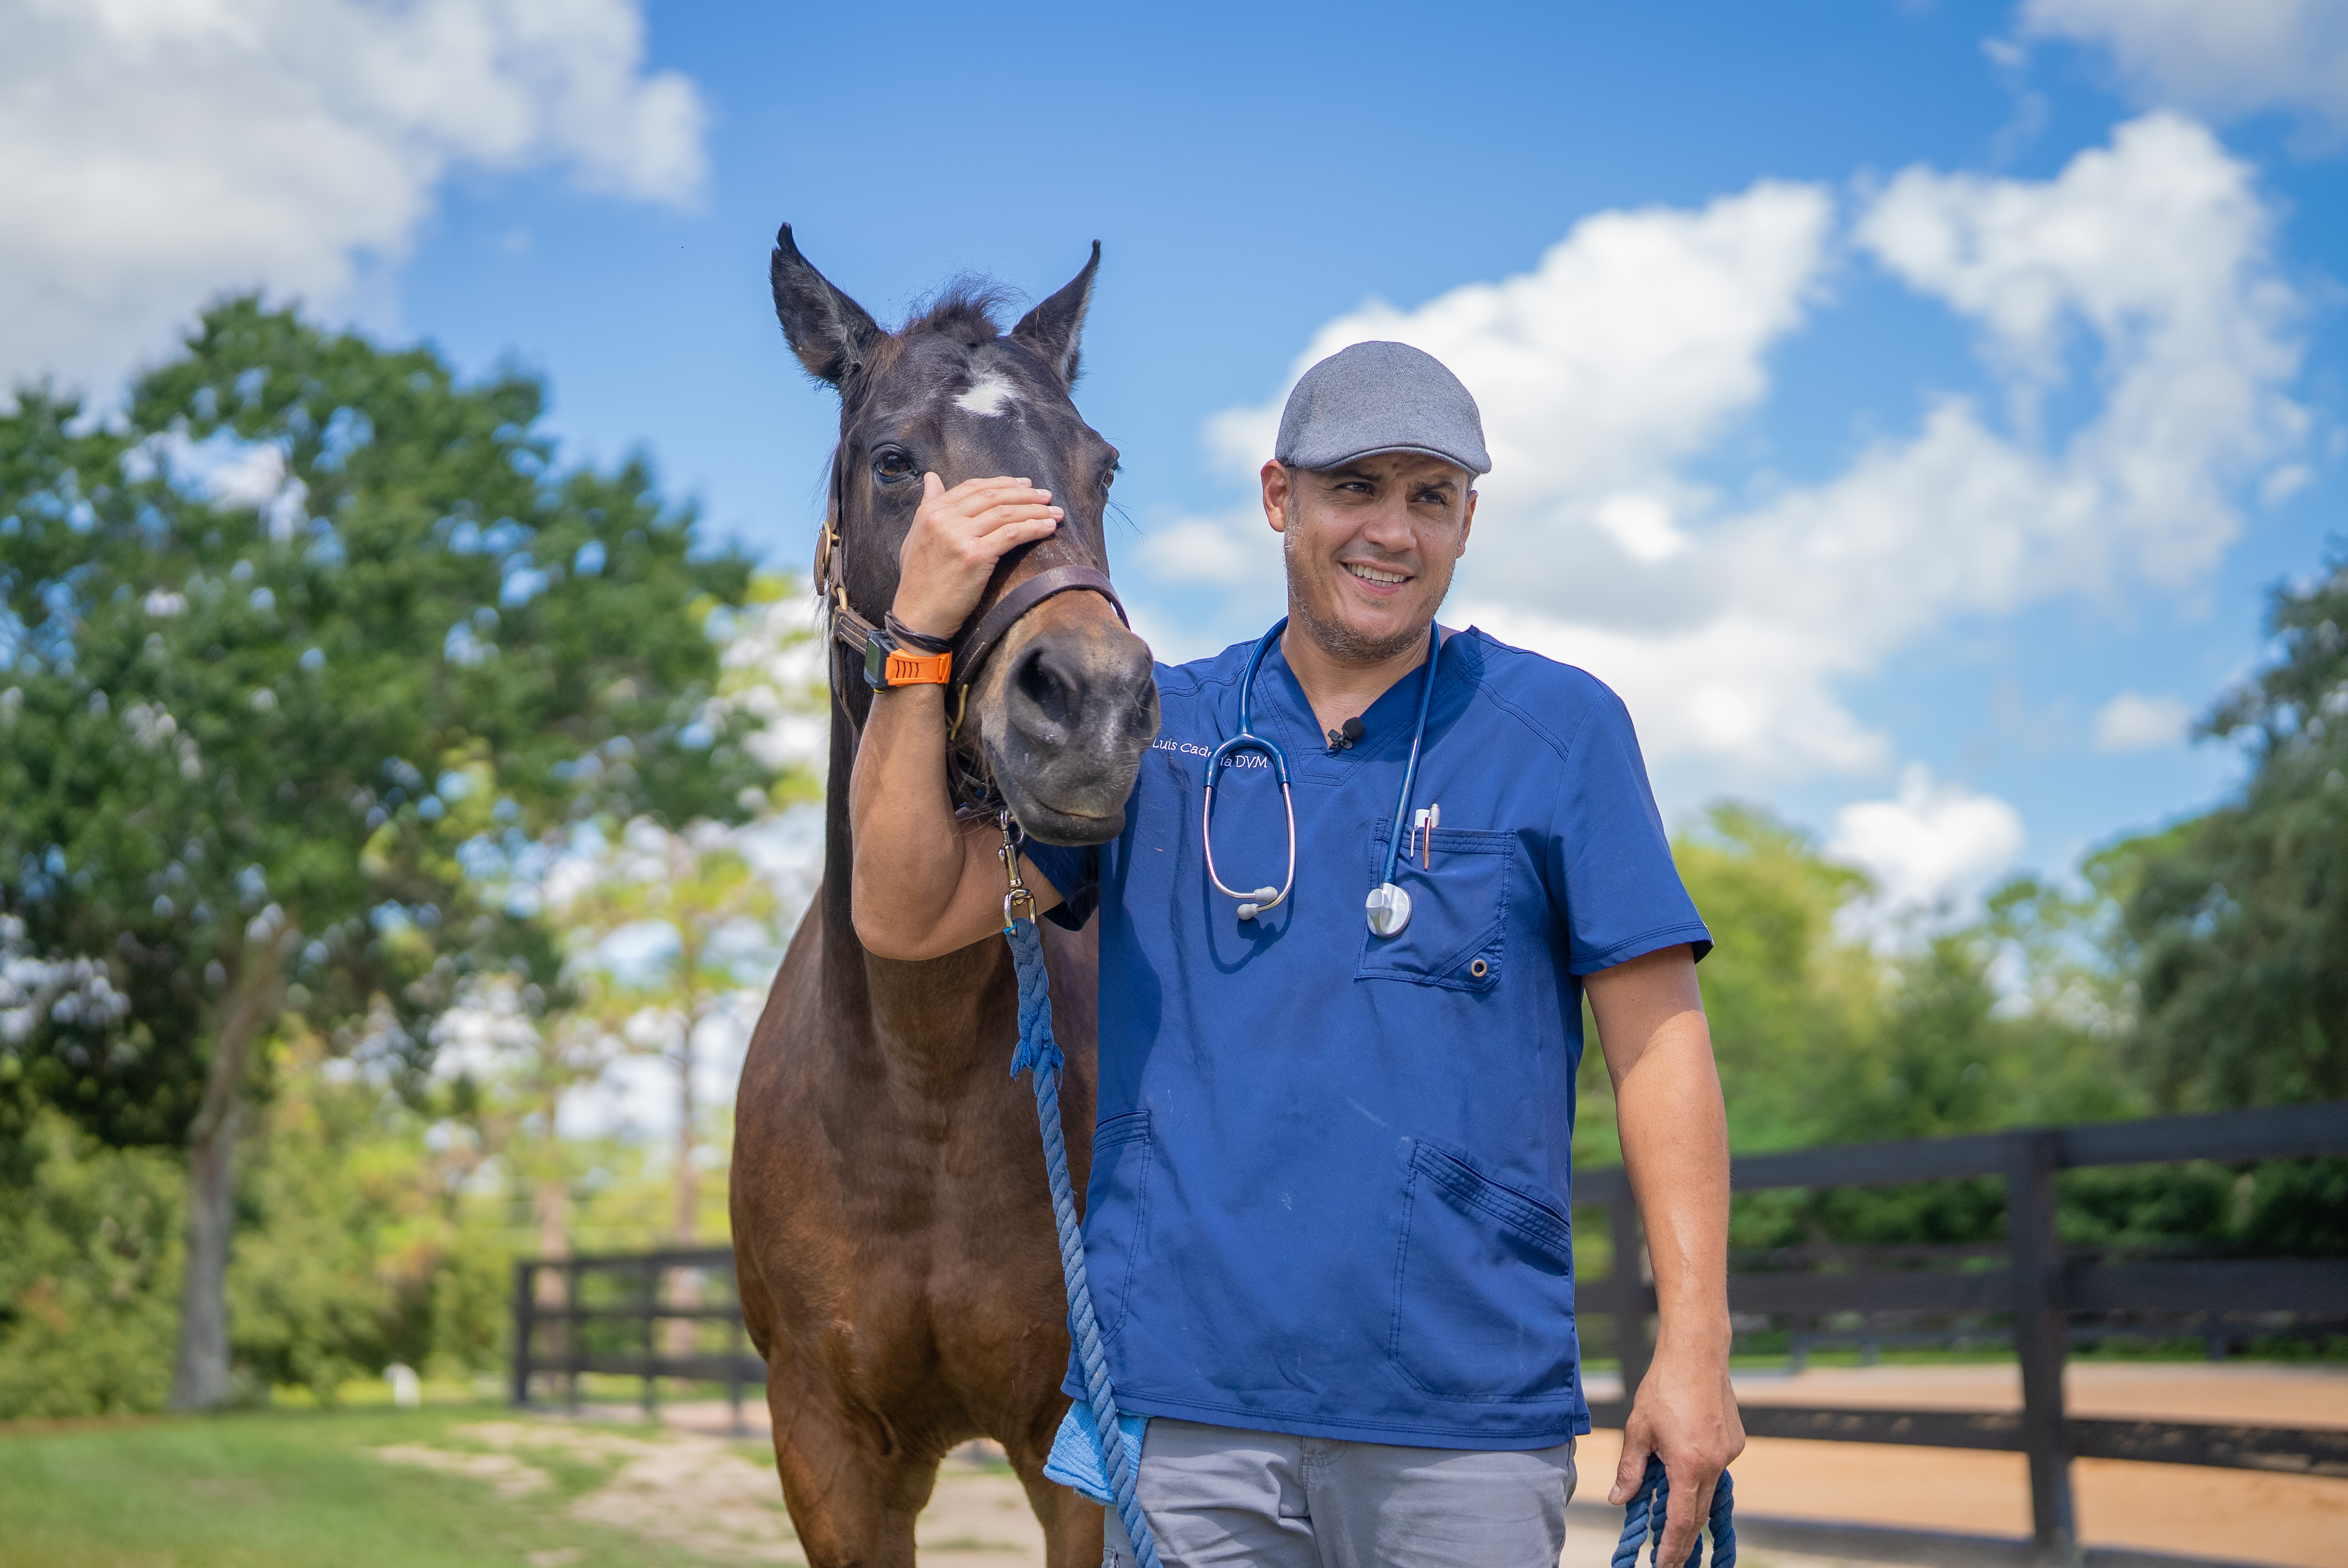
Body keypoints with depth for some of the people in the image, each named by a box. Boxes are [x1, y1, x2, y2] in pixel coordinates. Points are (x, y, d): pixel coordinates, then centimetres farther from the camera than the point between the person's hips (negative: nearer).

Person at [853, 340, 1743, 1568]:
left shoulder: (1564, 730, 3)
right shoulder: (1151, 732, 9)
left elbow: (1656, 1036, -1)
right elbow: (903, 914, 5)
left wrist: (1693, 1347, -8)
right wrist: (921, 635, -5)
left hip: (1471, 1417, -1)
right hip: (1185, 1396, 2)